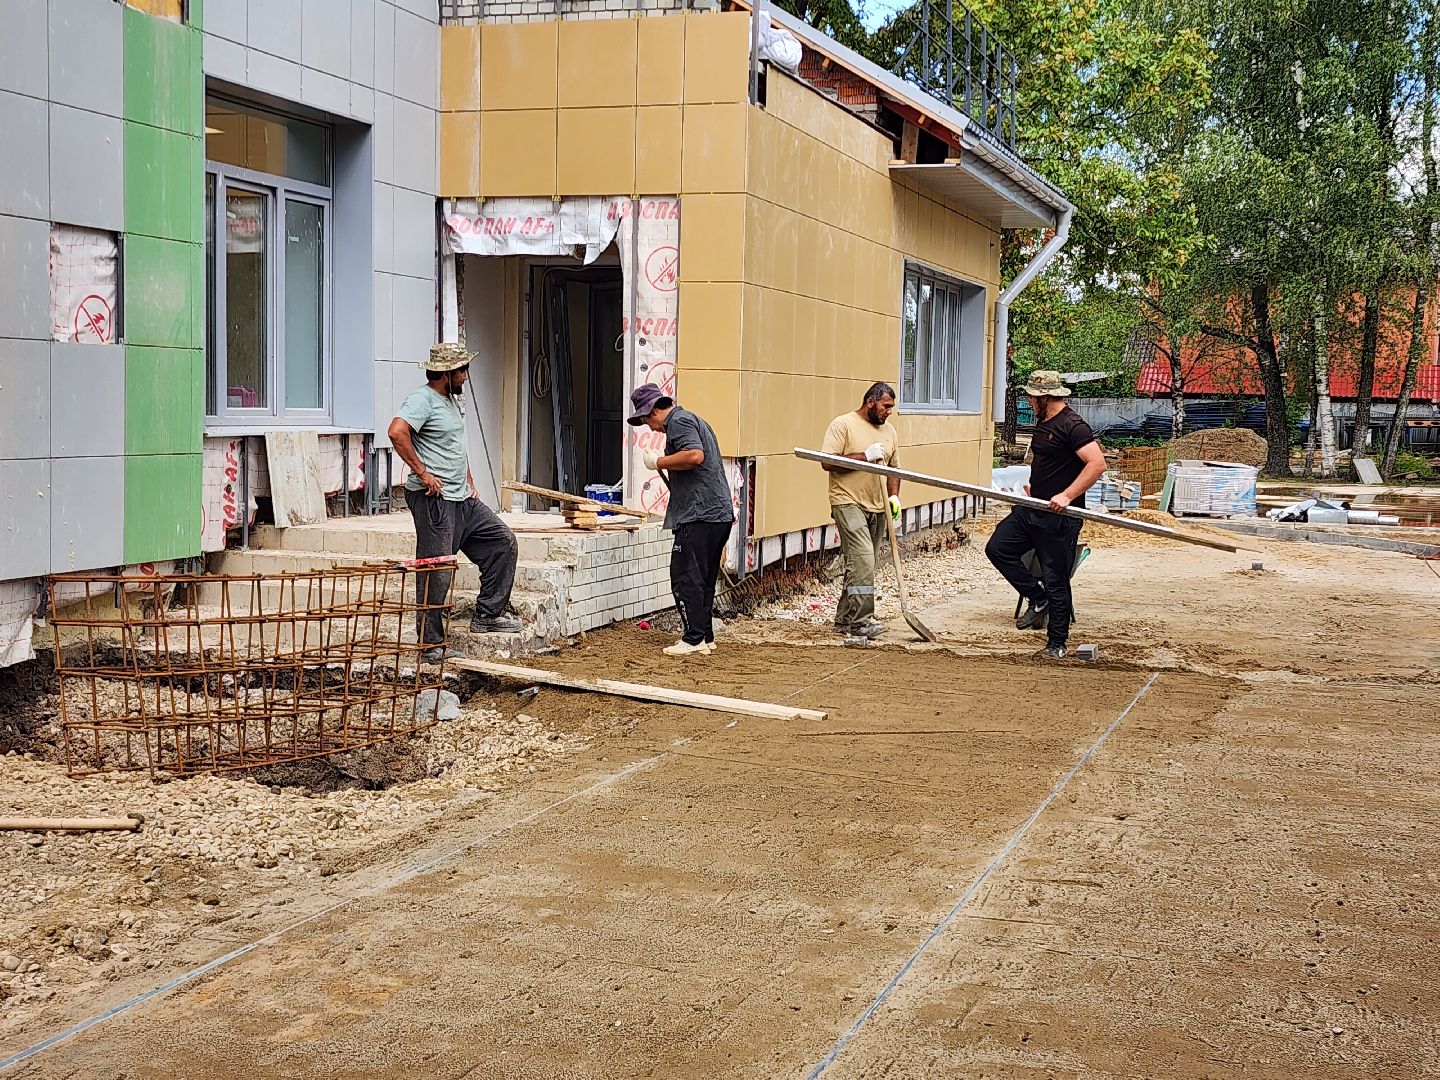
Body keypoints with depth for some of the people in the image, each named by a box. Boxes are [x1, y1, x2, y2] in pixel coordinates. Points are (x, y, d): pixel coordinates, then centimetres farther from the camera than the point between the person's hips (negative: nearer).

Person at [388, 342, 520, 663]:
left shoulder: (451, 400, 18)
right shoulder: (423, 400, -12)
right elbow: (396, 432, -29)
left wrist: (469, 482, 22)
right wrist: (422, 473, -24)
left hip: (463, 500, 10)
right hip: (434, 501, -10)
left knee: (503, 542, 11)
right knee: (436, 574, -7)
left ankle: (487, 615, 16)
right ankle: (431, 646, -1)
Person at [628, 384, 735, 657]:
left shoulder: (678, 420, -6)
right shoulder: (694, 420, 25)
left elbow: (695, 455, -22)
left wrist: (658, 462, -11)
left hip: (699, 515, -10)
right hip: (721, 514, 10)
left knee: (685, 577, -7)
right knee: (704, 580, 13)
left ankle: (694, 639, -8)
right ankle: (706, 638, 16)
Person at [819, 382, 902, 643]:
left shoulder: (889, 430, 16)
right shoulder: (843, 424, -6)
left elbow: (893, 468, 22)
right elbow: (827, 462, -14)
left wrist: (894, 496, 5)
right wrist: (865, 456, -17)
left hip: (877, 508, 7)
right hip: (849, 504, -7)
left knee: (864, 565, 9)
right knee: (862, 560, -19)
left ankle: (845, 621, 18)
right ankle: (861, 621, -19)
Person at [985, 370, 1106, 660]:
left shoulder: (1072, 426, -17)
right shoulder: (1043, 423, 13)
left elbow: (1097, 463, -26)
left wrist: (1067, 496, -30)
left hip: (1059, 517, -10)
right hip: (1032, 509, 10)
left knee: (1055, 581, -2)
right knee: (997, 548, 3)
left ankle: (1057, 645, 9)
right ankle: (1038, 599, 13)